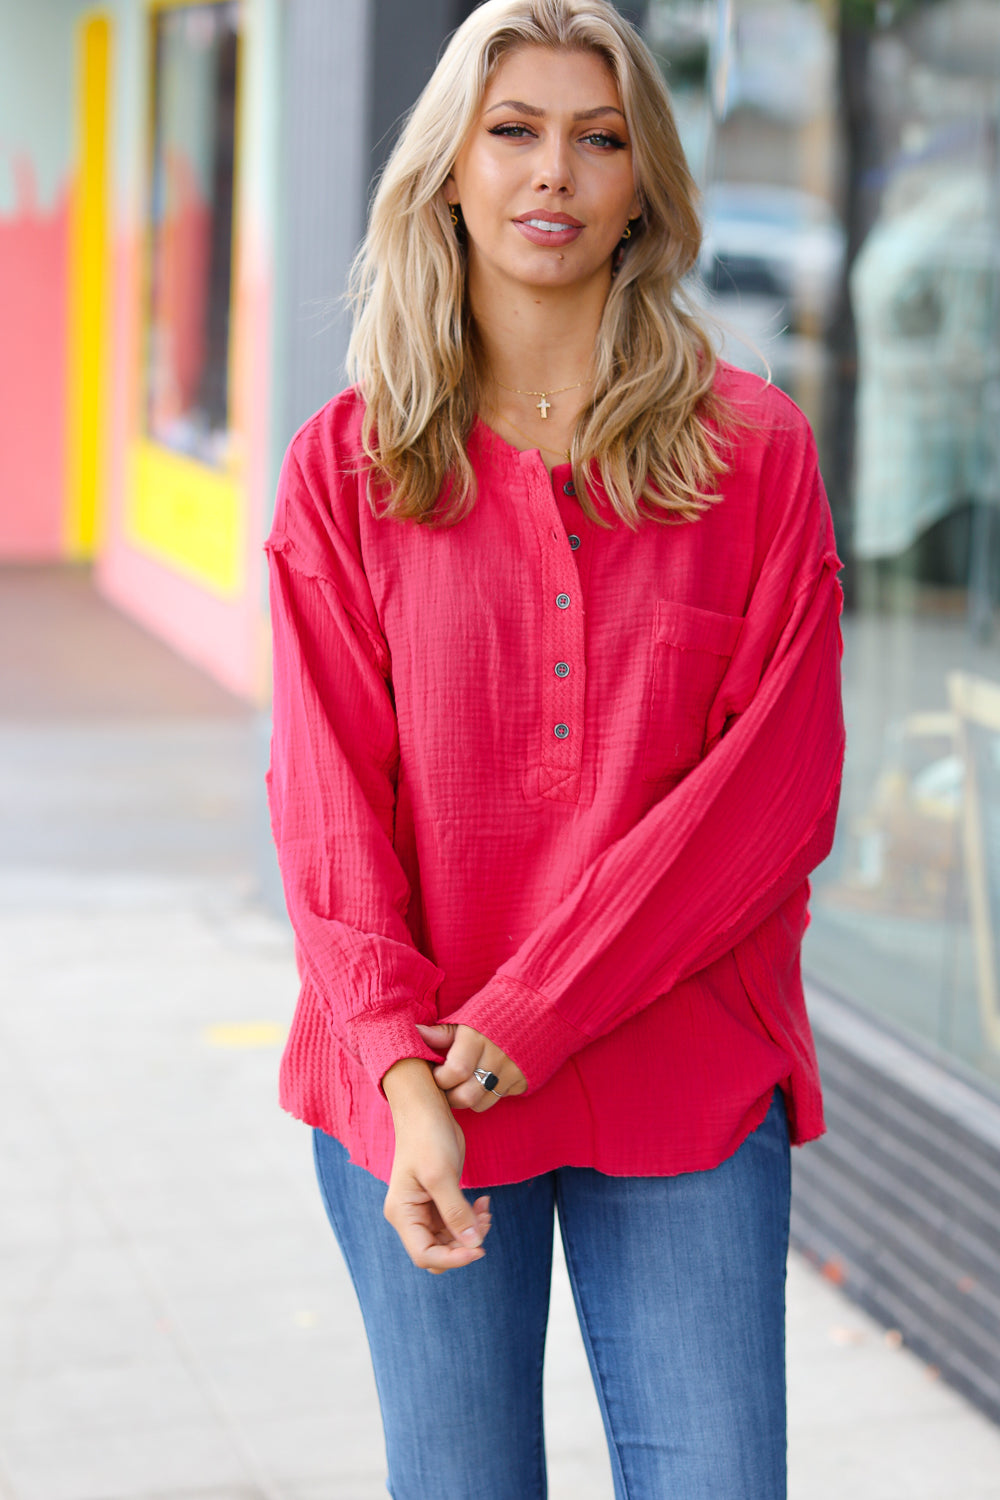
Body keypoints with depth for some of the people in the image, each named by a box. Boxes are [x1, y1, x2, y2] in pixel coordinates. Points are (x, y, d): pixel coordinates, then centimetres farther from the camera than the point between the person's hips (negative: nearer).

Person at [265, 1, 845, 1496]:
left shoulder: (755, 450, 1)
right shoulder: (351, 464, 3)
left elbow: (777, 785, -6)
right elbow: (329, 798, -2)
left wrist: (527, 1016, -14)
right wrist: (403, 1072, -15)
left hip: (687, 1078, 0)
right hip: (417, 1084, 1)